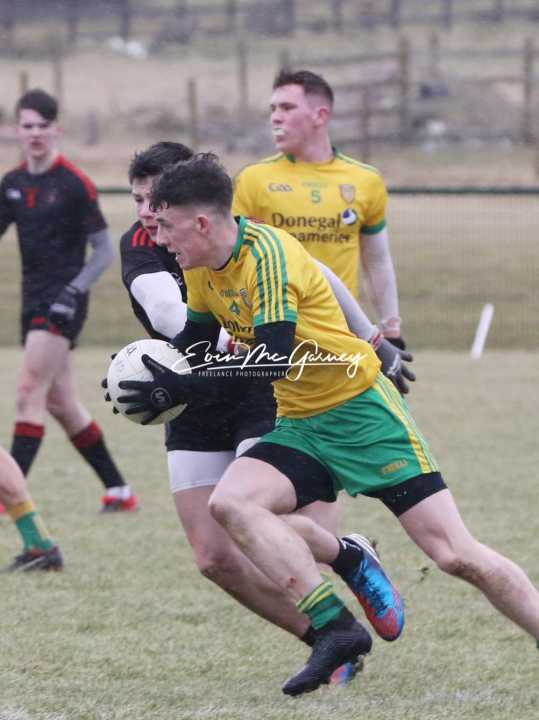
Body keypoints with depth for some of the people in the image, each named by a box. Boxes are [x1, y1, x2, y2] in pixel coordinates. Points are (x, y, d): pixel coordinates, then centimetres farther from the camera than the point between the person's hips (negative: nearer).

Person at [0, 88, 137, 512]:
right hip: (35, 301, 7)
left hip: (63, 303, -7)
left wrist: (75, 290, -20)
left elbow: (104, 250, -8)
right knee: (61, 403, 9)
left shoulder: (74, 184, -10)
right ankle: (118, 490, 19)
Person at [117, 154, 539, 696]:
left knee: (455, 555, -12)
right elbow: (196, 338, 17)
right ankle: (334, 628, -16)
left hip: (362, 414, -8)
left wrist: (181, 390, -27)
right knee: (230, 503, -21)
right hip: (299, 426, 8)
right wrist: (154, 372, -4)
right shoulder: (201, 265, 4)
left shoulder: (266, 255, -21)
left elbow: (272, 358, -28)